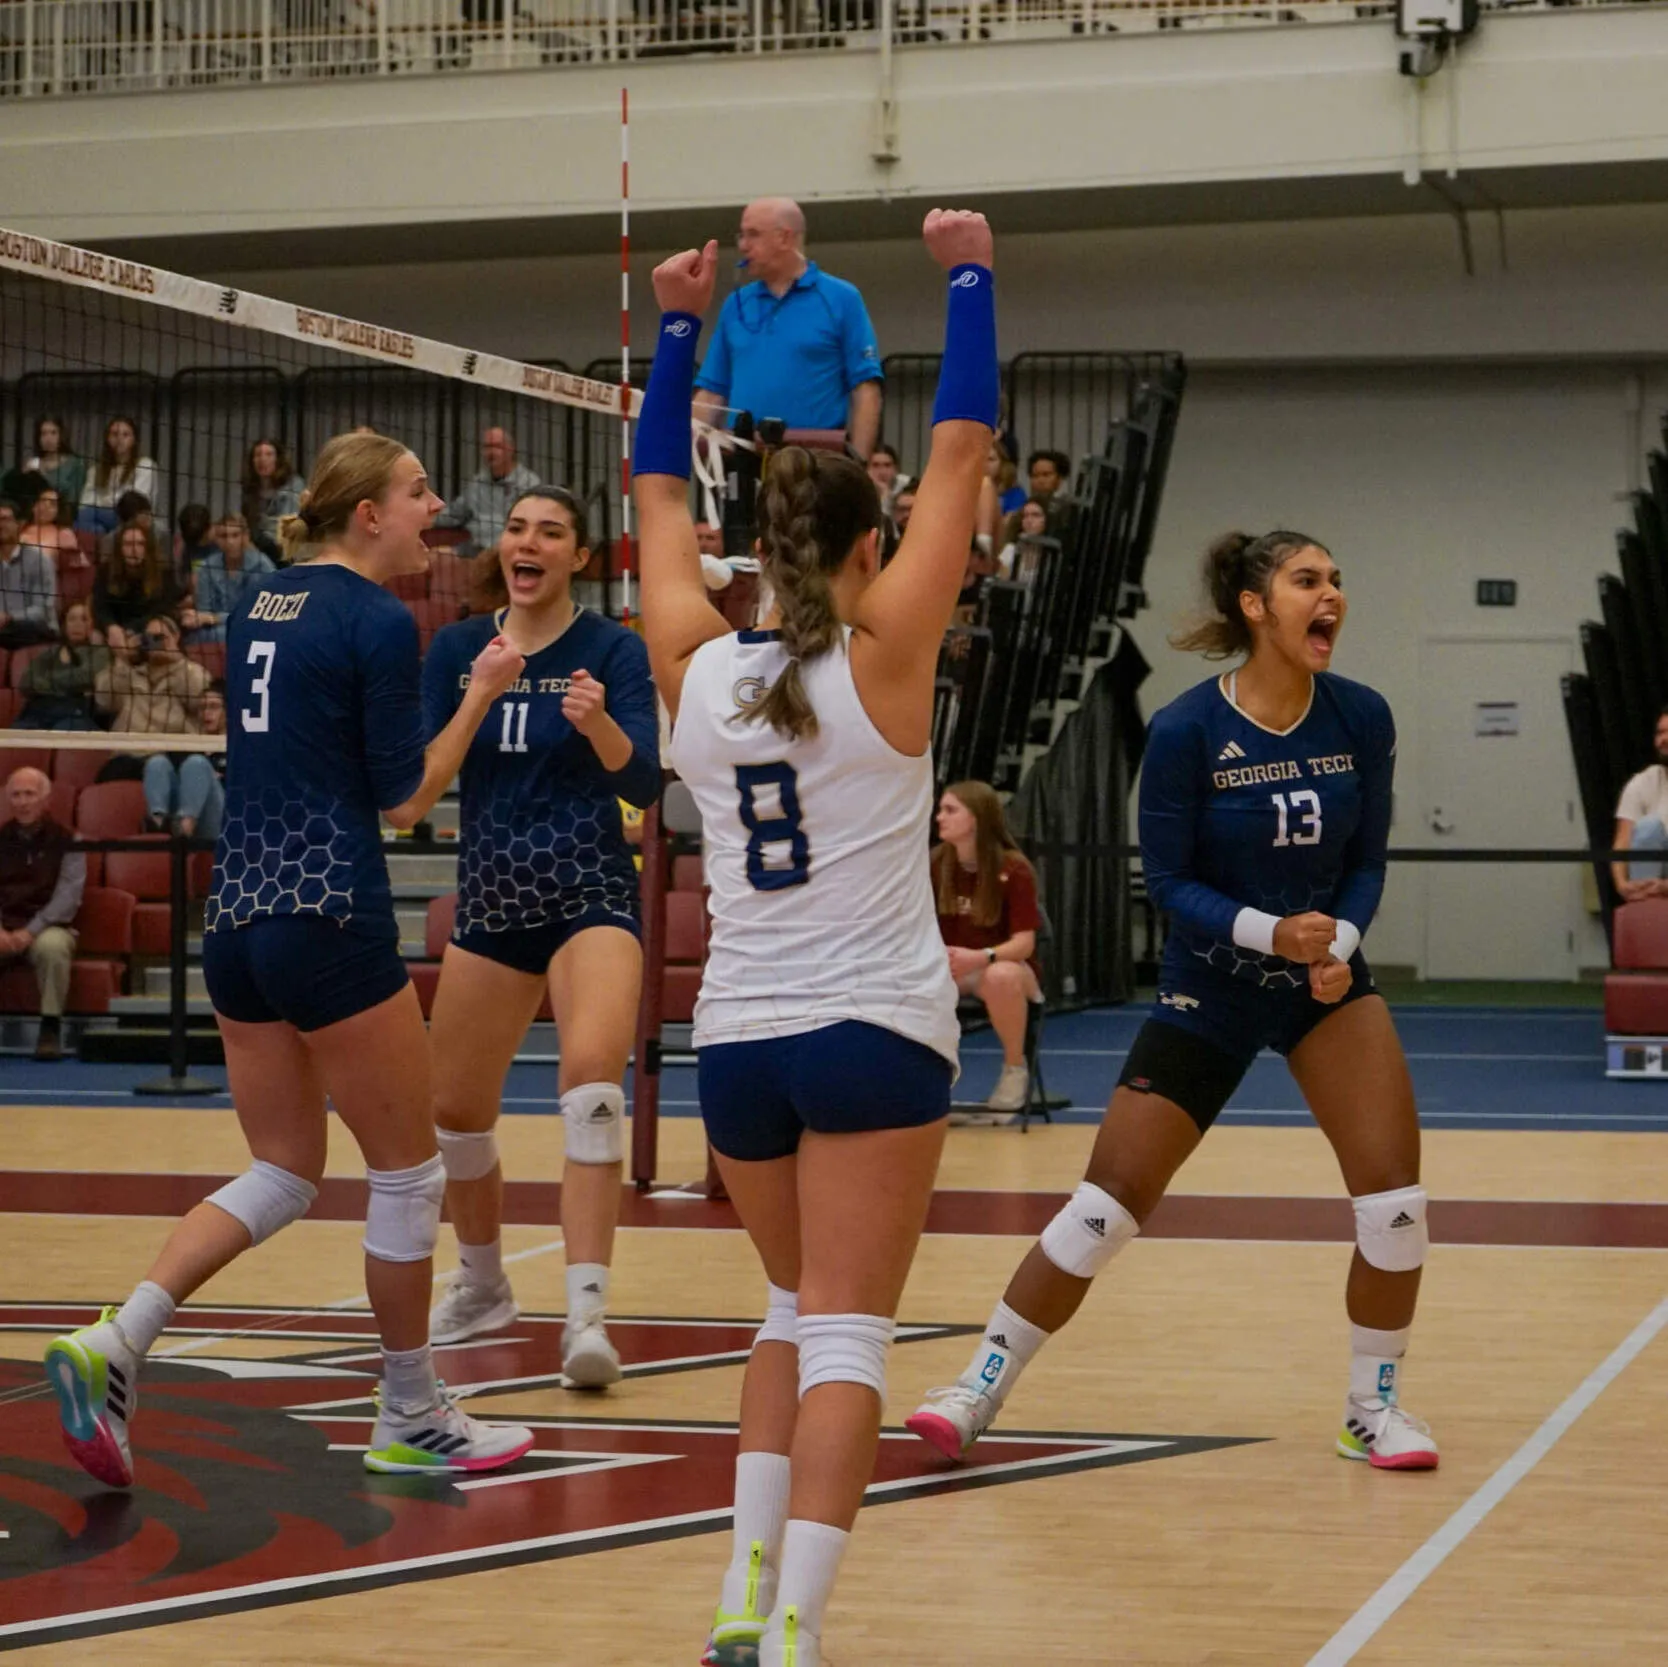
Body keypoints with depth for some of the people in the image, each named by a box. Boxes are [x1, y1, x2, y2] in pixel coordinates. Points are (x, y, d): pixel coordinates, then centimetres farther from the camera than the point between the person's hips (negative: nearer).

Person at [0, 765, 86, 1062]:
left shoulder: (66, 842, 2)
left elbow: (67, 896, -8)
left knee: (52, 946, -38)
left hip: (47, 927, -2)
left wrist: (30, 931, -21)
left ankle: (51, 1028, -26)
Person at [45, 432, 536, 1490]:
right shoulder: (379, 622, -11)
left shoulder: (263, 604, 12)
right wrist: (483, 692, 0)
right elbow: (406, 798, -10)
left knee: (283, 1175, 15)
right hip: (331, 921, -8)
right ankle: (413, 1419, 18)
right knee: (407, 1170, 7)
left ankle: (116, 1342, -4)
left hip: (237, 918, 8)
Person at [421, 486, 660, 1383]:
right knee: (453, 1109, 11)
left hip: (590, 896, -4)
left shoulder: (612, 649, -6)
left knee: (591, 1076, -27)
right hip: (490, 903, 5)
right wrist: (477, 701, -19)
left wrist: (599, 723, -35)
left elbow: (644, 782, -15)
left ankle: (586, 1314, -30)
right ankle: (482, 1285, 36)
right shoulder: (457, 648, 4)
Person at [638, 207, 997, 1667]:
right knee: (844, 1338, -4)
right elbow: (961, 455, -6)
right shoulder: (881, 656, -9)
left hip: (737, 1040, 5)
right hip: (873, 1037, -4)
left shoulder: (696, 666, 0)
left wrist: (680, 326, 21)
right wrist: (970, 279, 1)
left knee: (797, 1312, 21)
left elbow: (660, 493, 15)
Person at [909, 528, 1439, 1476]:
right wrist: (1269, 931, -26)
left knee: (1394, 1194, -12)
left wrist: (1339, 942, -16)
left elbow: (1367, 861, 2)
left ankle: (1375, 1410, 8)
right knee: (1106, 1207, -4)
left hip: (1326, 979, 3)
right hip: (1209, 990, -3)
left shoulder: (1362, 720, -7)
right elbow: (1168, 881, -12)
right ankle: (981, 1391, 10)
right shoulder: (1186, 732, -18)